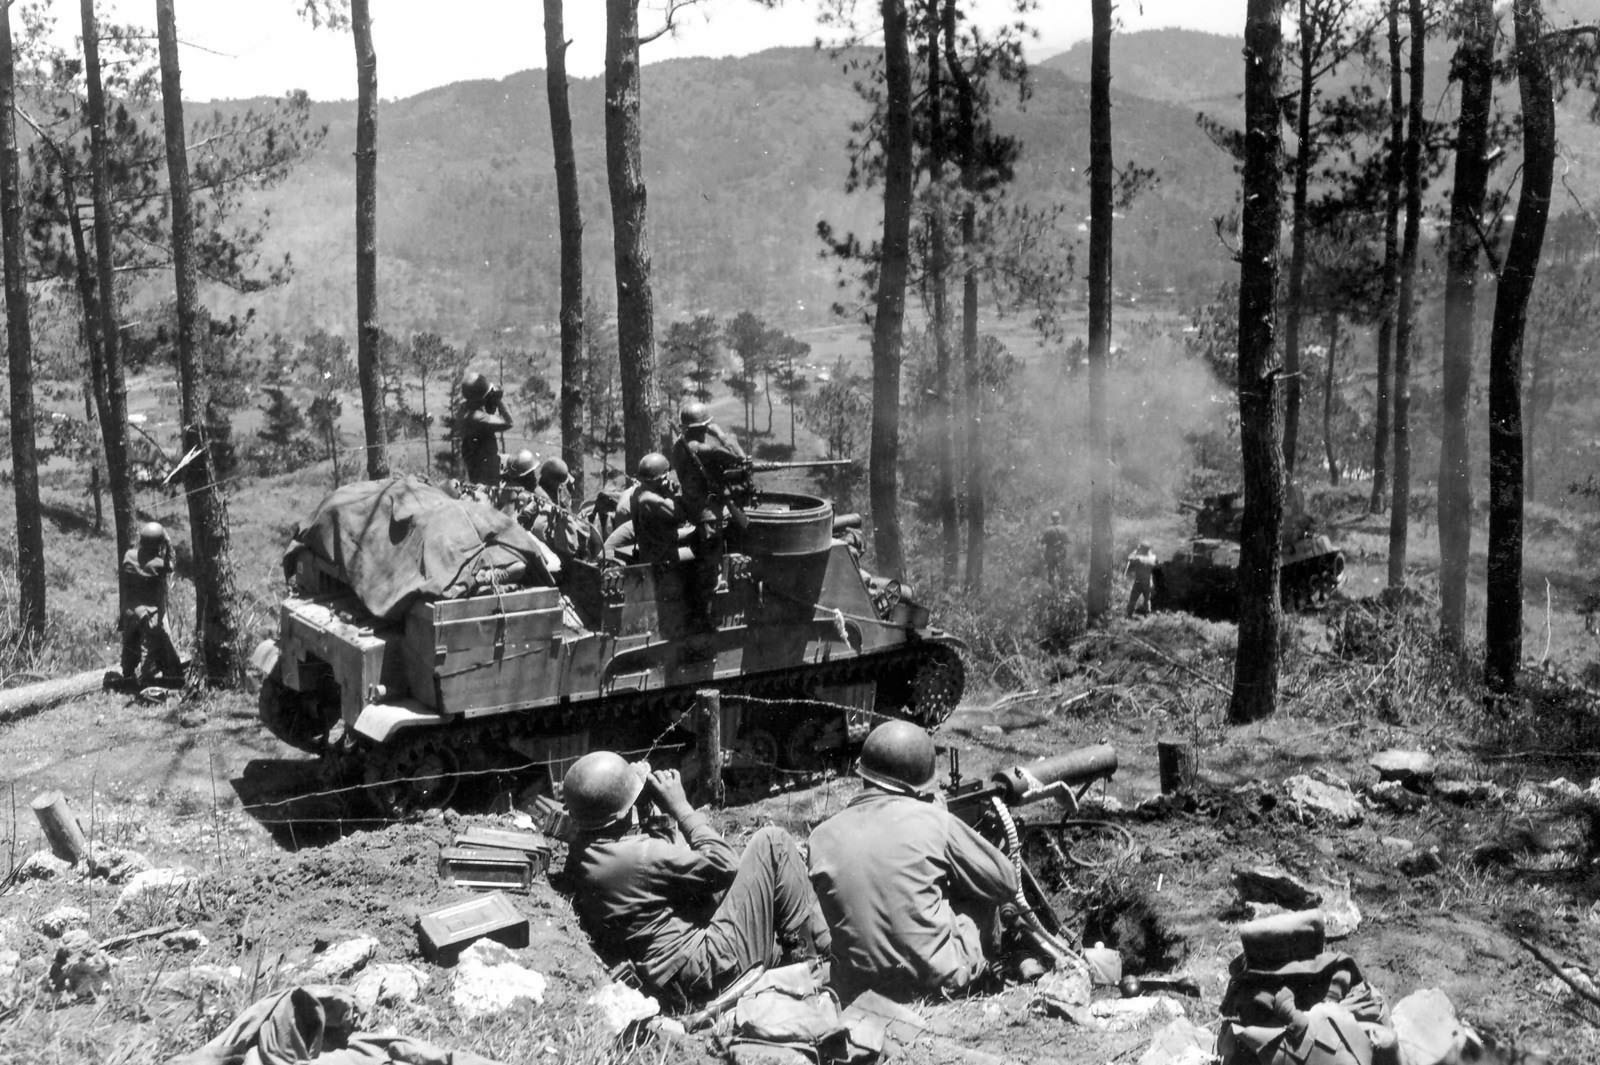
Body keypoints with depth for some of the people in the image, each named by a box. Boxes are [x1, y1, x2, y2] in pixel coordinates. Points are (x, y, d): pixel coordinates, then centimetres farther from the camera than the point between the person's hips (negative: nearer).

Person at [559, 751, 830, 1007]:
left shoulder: (579, 855, -1)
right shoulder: (639, 856, -27)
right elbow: (724, 866, -16)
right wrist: (680, 806, -11)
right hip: (708, 966, -9)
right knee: (772, 843, -4)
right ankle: (817, 949, 10)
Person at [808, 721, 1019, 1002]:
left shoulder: (821, 837, -3)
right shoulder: (933, 820, -11)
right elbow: (1006, 883, 0)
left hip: (855, 989, 3)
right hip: (938, 980, -3)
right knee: (985, 890, 18)